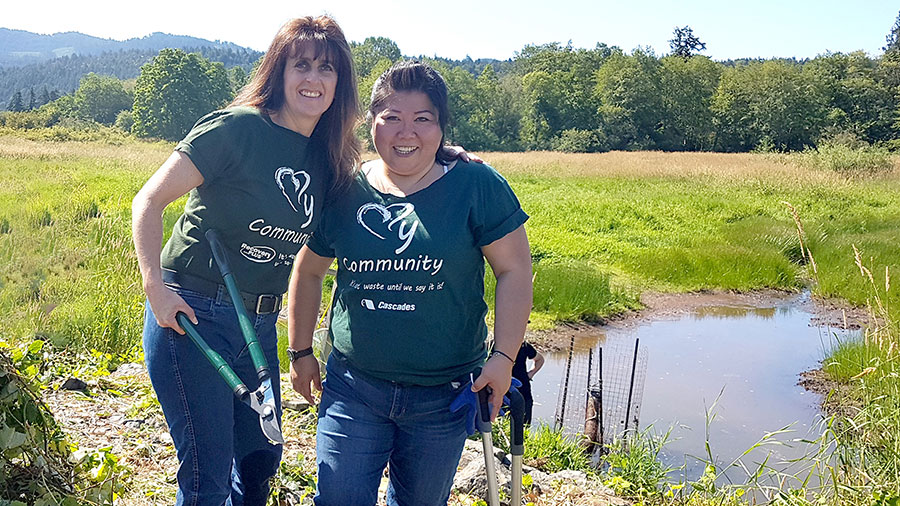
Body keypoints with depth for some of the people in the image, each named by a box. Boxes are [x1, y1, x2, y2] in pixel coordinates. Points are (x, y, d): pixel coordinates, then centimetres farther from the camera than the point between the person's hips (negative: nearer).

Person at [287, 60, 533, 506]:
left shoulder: (476, 188, -8)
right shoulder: (345, 193, -2)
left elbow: (515, 272, -6)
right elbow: (308, 271, 11)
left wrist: (504, 357, -12)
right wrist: (300, 352, 14)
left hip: (443, 398, 0)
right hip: (353, 389, 1)